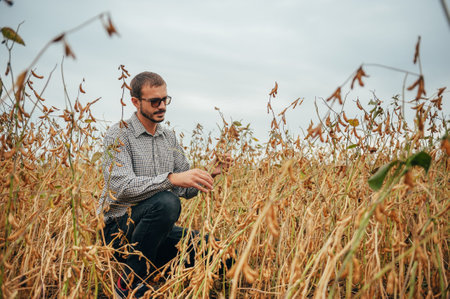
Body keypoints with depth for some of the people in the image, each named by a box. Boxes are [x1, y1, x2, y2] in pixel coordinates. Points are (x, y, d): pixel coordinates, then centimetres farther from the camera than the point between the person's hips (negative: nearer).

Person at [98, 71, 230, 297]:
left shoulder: (169, 138, 12)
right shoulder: (119, 135, -9)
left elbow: (185, 190, 11)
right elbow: (122, 187, -25)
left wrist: (209, 175, -9)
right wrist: (171, 178, -38)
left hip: (157, 230, 6)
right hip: (119, 228, -6)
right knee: (166, 202, -37)